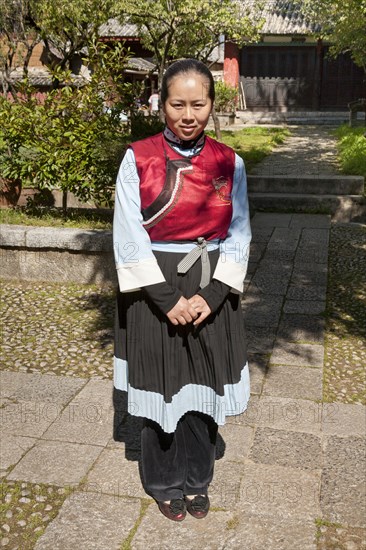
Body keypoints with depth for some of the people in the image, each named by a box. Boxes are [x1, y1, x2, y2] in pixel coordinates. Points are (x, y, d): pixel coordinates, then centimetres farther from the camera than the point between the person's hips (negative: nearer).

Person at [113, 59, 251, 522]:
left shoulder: (230, 163, 0)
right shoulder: (137, 159, -7)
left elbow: (239, 237, 1)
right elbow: (129, 239, -10)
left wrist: (212, 296, -10)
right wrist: (167, 299, -14)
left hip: (211, 294, 2)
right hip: (153, 292, -2)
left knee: (203, 389, 11)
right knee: (160, 389, 9)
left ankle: (197, 480, 34)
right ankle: (165, 481, 33)